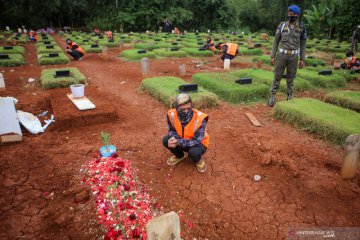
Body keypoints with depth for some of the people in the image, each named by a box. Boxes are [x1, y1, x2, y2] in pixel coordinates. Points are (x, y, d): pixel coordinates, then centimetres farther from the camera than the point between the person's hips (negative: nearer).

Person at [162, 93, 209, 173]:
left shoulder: (199, 118, -32)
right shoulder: (172, 114, -21)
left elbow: (197, 141, -30)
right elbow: (172, 130, -5)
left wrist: (179, 142, -40)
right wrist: (174, 139, -30)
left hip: (198, 143, -4)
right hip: (181, 141, 4)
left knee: (194, 152, -36)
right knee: (166, 140, -19)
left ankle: (198, 161, 4)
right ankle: (179, 156, 12)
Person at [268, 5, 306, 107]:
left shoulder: (302, 27, 0)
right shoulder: (282, 25, -1)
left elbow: (303, 44, 6)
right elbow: (276, 41, 3)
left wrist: (302, 59, 3)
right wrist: (272, 56, -2)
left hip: (293, 56, 0)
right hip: (282, 55, 0)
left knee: (290, 78, 8)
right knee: (277, 77, 1)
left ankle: (290, 97, 22)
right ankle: (272, 97, 11)